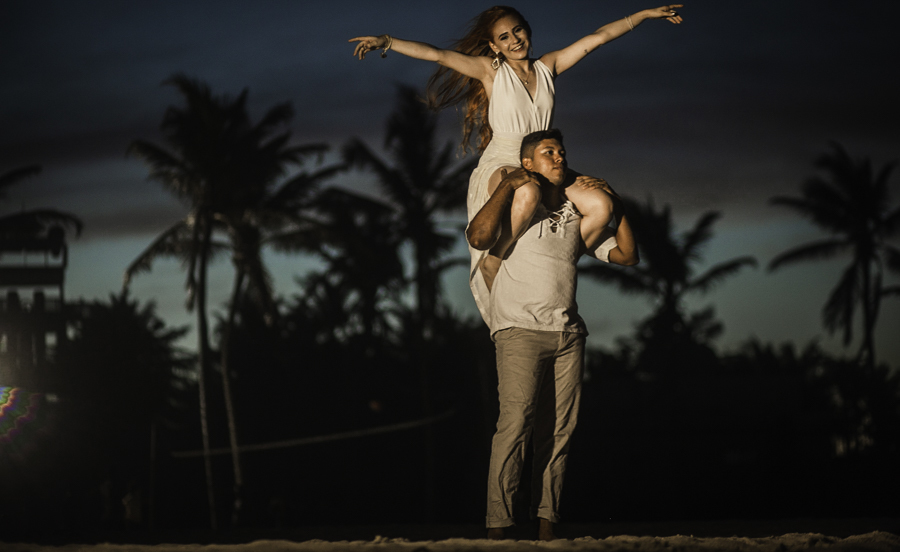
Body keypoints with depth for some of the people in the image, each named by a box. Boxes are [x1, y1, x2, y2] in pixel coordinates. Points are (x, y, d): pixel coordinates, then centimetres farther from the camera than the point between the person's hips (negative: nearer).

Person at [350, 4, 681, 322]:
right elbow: (436, 55, -5)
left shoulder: (548, 67, 14)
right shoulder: (491, 70, 4)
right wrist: (385, 42, -15)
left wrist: (646, 14, 19)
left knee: (598, 204, -20)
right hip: (500, 167, -5)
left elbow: (598, 37, 16)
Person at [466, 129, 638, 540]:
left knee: (558, 429, 0)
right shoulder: (514, 207, 5)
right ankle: (496, 527, -19)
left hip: (568, 333, 6)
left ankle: (546, 525, 3)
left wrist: (617, 209, 12)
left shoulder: (576, 216, 20)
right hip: (520, 329, -5)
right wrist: (507, 184, -11)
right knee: (515, 422, -17)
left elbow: (627, 256, 21)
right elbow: (478, 237, -17)